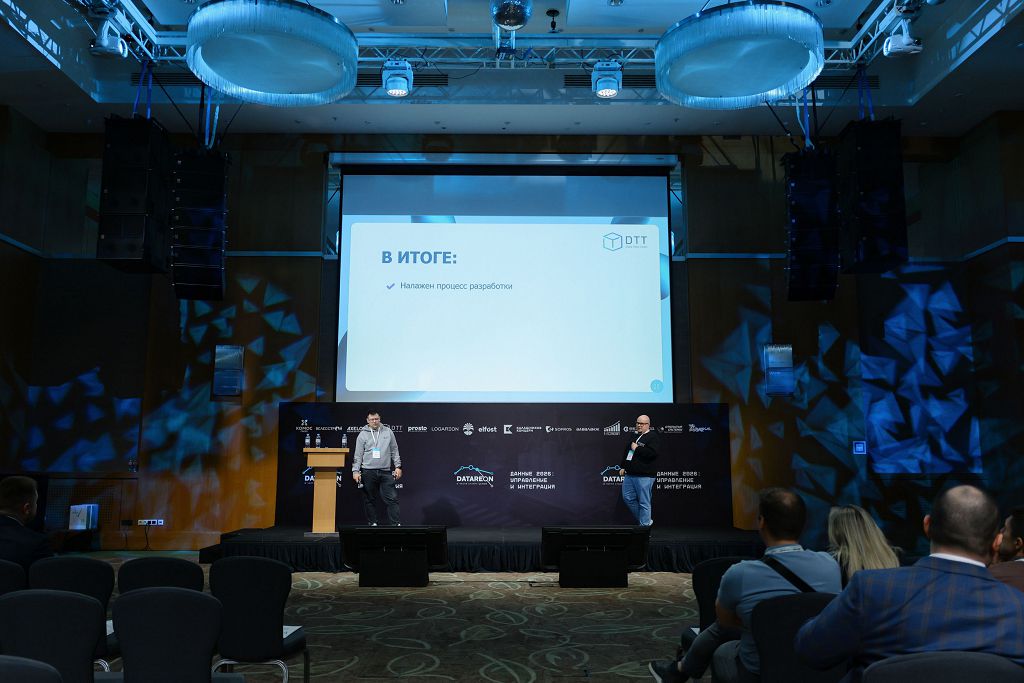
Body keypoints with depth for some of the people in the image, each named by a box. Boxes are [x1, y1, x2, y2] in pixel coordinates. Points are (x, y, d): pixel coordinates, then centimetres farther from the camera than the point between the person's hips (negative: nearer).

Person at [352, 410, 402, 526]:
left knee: (392, 498, -2)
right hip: (368, 472, -1)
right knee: (370, 499, 5)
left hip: (386, 472, 1)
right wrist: (356, 470, -6)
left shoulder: (388, 432, 8)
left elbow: (394, 451, 11)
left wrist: (398, 466, 5)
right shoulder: (363, 435, 3)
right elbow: (358, 455, 2)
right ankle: (372, 523, 15)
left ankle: (395, 523, 0)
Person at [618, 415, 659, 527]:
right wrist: (622, 466, 20)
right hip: (630, 474, 9)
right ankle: (646, 520, 23)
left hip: (644, 476, -9)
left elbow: (652, 453, -22)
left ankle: (644, 525, 6)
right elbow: (626, 453, 27)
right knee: (628, 498, 9)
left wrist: (637, 448, -15)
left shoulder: (653, 437, -6)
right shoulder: (635, 437, 20)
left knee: (644, 502, -4)